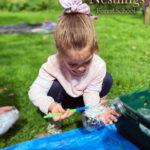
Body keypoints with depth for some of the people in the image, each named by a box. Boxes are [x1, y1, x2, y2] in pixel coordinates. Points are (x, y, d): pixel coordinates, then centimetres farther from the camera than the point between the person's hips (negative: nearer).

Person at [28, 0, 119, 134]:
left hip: (83, 97, 2)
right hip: (63, 97, -1)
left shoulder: (99, 65, -31)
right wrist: (51, 106, -55)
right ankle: (54, 121, -9)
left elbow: (91, 92, -25)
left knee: (107, 79, -20)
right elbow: (35, 91, -36)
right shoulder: (53, 64, -36)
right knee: (54, 86, -35)